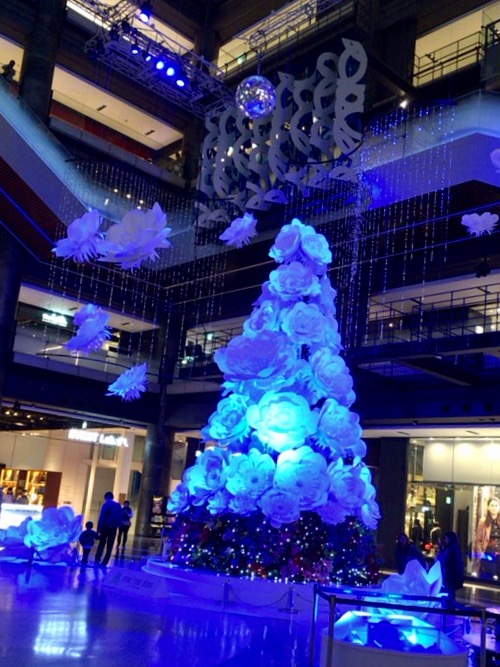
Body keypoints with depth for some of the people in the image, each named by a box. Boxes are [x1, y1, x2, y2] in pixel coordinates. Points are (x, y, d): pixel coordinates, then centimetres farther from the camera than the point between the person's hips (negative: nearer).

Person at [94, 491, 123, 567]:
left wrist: (99, 528, -9)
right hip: (114, 528, 4)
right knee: (109, 546, 6)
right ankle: (104, 562, 4)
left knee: (101, 544, 3)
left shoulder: (106, 504, -5)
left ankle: (97, 560, -1)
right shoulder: (118, 505, 12)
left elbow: (102, 517, -11)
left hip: (106, 527, -4)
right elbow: (120, 517, 10)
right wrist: (118, 525, 11)